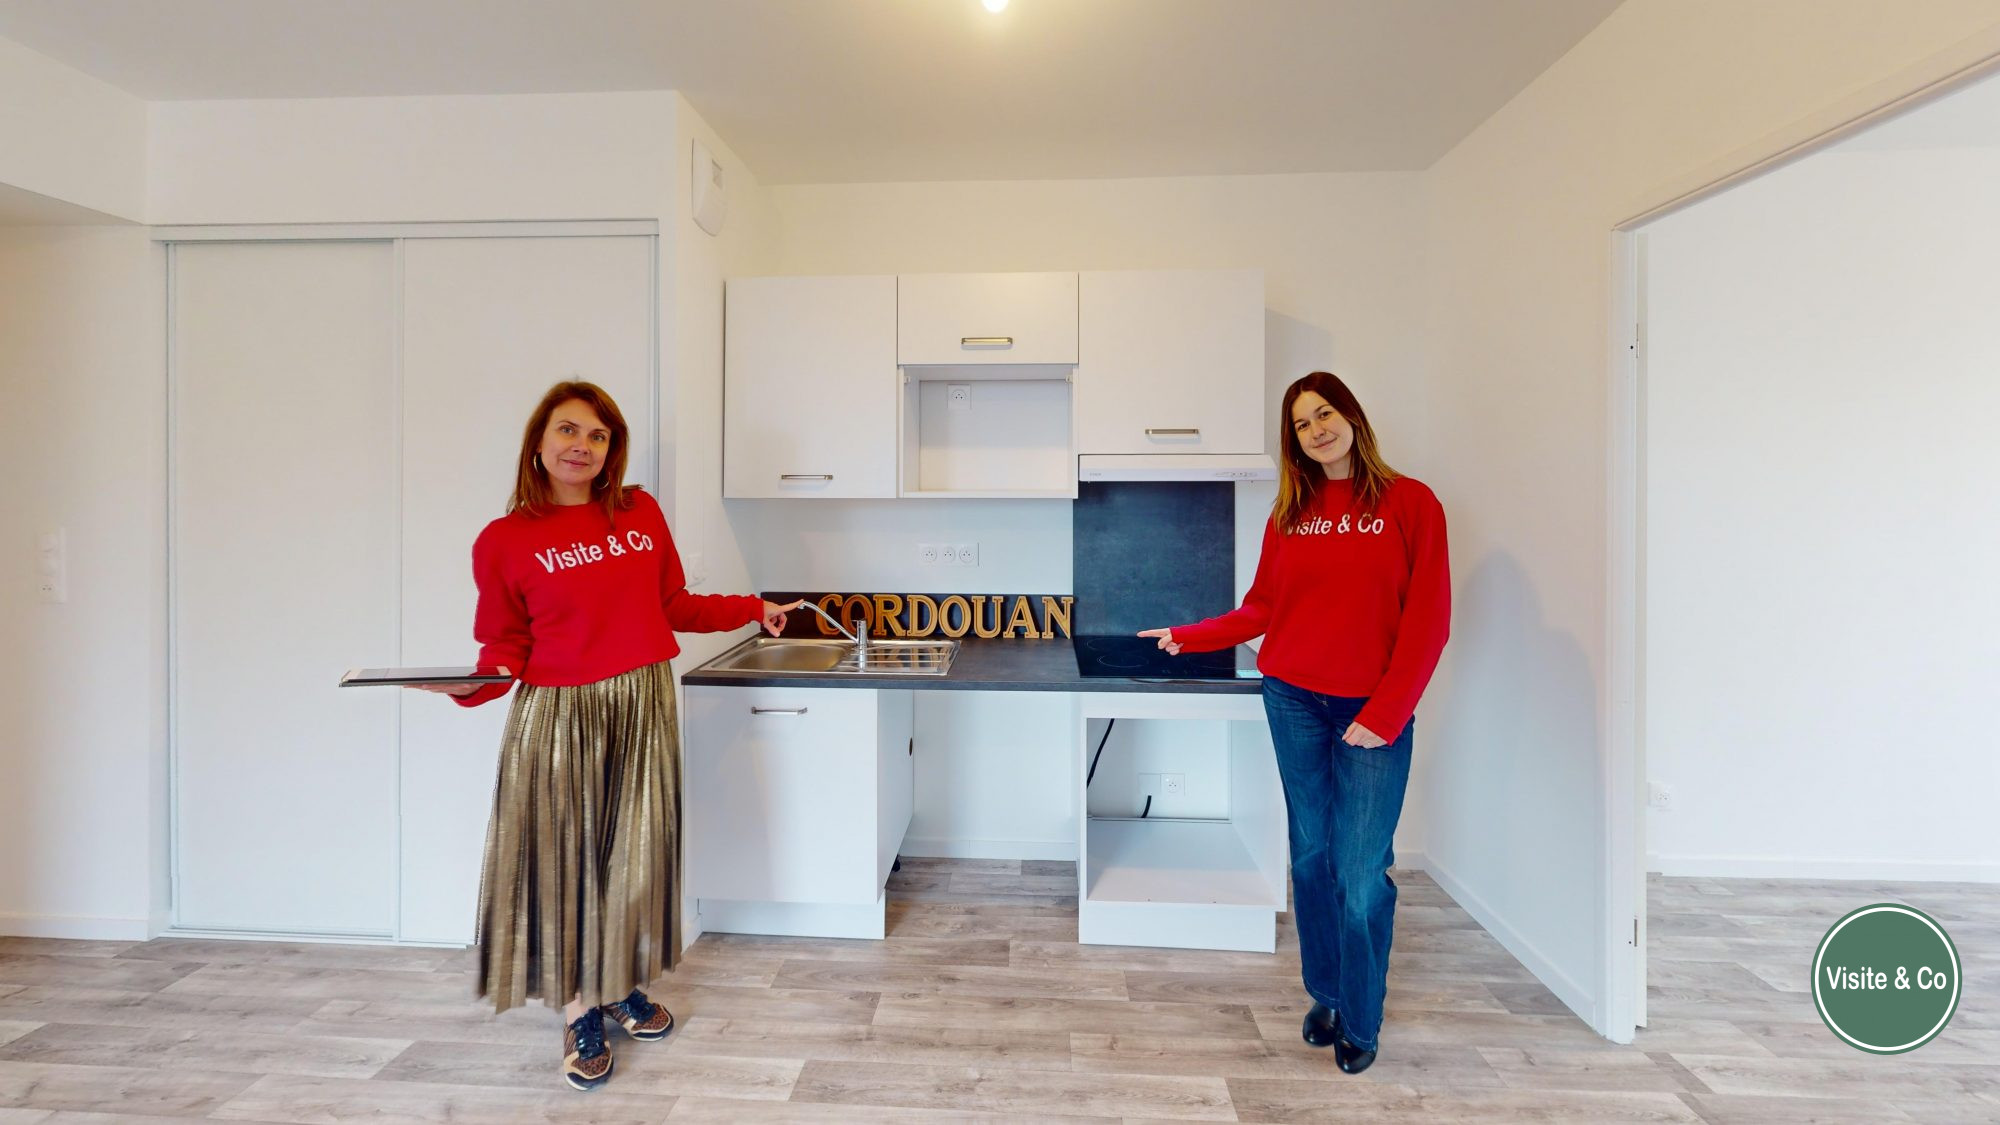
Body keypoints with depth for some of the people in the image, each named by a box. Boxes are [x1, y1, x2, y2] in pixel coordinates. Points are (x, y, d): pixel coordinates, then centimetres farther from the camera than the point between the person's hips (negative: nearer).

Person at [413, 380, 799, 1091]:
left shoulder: (641, 514, 3)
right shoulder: (505, 541, -4)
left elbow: (675, 606, 13)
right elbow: (506, 646, -2)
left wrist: (753, 609, 15)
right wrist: (470, 684, -21)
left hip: (642, 709, 3)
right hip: (558, 717, -2)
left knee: (637, 855, 12)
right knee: (563, 859, 6)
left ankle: (624, 986, 35)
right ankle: (581, 1012, 28)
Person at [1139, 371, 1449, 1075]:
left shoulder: (1410, 504, -3)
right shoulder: (1290, 513, 7)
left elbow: (1428, 621, -7)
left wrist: (1385, 714, -12)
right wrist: (1190, 637, 9)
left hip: (1374, 714, -3)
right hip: (1293, 701, 3)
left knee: (1361, 873, -2)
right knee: (1312, 856, 11)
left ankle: (1361, 1024, 19)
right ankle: (1324, 996, 31)